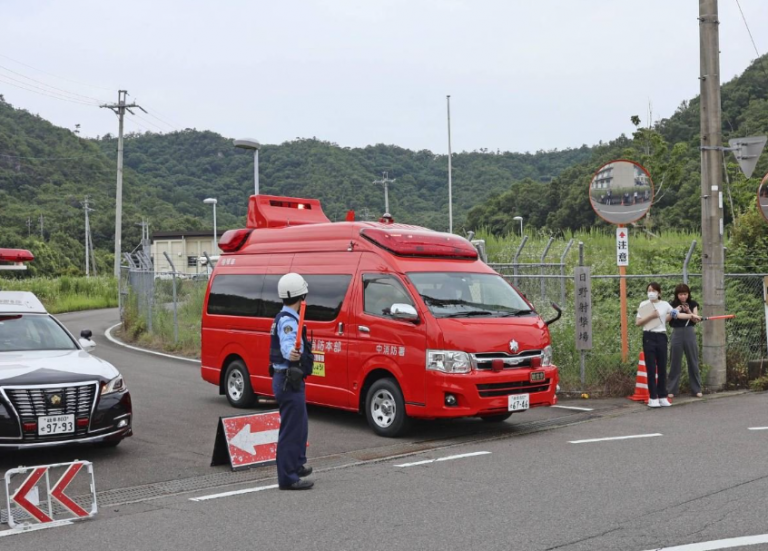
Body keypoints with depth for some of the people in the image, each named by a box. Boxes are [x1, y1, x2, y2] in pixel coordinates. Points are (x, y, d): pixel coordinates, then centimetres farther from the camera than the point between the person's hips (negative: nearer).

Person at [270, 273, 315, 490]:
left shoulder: (284, 318, 15)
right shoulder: (288, 320, -18)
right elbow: (287, 344, -38)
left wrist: (300, 351, 54)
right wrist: (291, 353, -60)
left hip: (289, 380, 11)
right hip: (289, 381, -11)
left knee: (299, 426, 23)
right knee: (291, 429, -7)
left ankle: (297, 465, 38)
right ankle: (288, 478, -3)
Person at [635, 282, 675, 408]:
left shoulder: (664, 304, 7)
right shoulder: (644, 304, 0)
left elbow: (673, 314, 27)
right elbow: (637, 323, -5)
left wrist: (672, 315, 6)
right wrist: (650, 316, -14)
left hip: (661, 336, 3)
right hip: (649, 337, -3)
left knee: (662, 368, 6)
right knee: (651, 368, -2)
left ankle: (663, 397, 14)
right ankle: (653, 398, 2)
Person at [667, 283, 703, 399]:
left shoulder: (693, 304, 4)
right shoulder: (673, 305, 0)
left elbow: (696, 320, -1)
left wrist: (688, 311, -15)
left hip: (690, 333, 2)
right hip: (677, 334, -1)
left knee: (693, 362, 6)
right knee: (675, 363, 2)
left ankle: (696, 389, 14)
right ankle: (672, 390, 8)